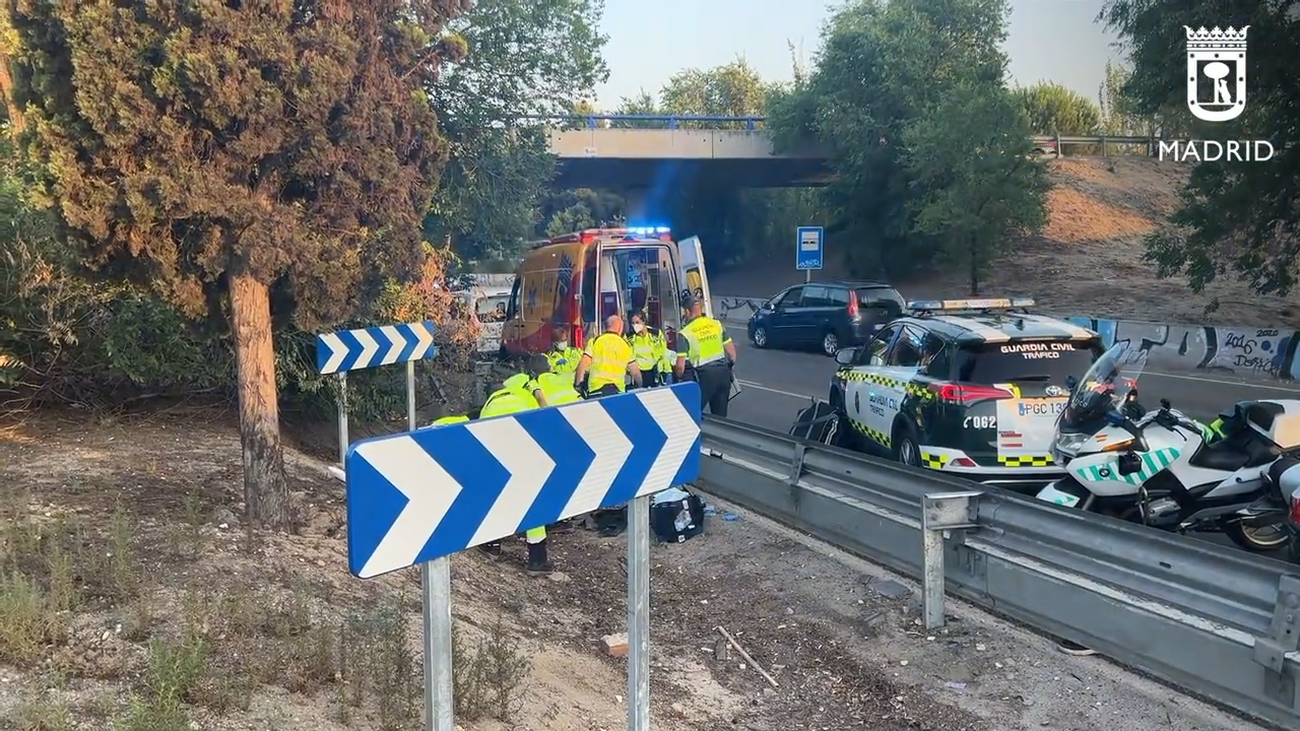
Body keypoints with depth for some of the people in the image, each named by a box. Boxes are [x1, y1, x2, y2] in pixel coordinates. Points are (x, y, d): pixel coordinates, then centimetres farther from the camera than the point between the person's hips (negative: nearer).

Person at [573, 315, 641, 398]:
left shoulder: (595, 341, 5)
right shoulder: (626, 345, 10)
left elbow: (583, 364, -4)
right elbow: (635, 372, 13)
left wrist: (577, 384, 5)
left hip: (596, 389, -1)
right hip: (618, 390, 1)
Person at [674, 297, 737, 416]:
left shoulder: (685, 333, -7)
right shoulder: (717, 324, 7)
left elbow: (680, 366, -9)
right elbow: (732, 352, 11)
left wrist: (678, 377, 10)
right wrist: (730, 367, 27)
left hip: (705, 375, -5)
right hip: (723, 371, 5)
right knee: (720, 415, 13)